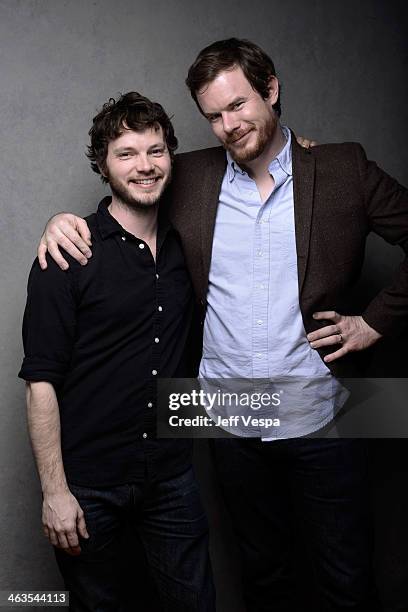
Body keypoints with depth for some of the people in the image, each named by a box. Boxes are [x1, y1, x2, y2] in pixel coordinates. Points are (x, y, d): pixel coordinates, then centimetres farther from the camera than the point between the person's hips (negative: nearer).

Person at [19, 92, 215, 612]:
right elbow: (41, 381, -13)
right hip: (89, 485, -3)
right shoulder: (67, 255, -12)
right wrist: (54, 491, -14)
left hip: (173, 474, 4)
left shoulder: (185, 244, 2)